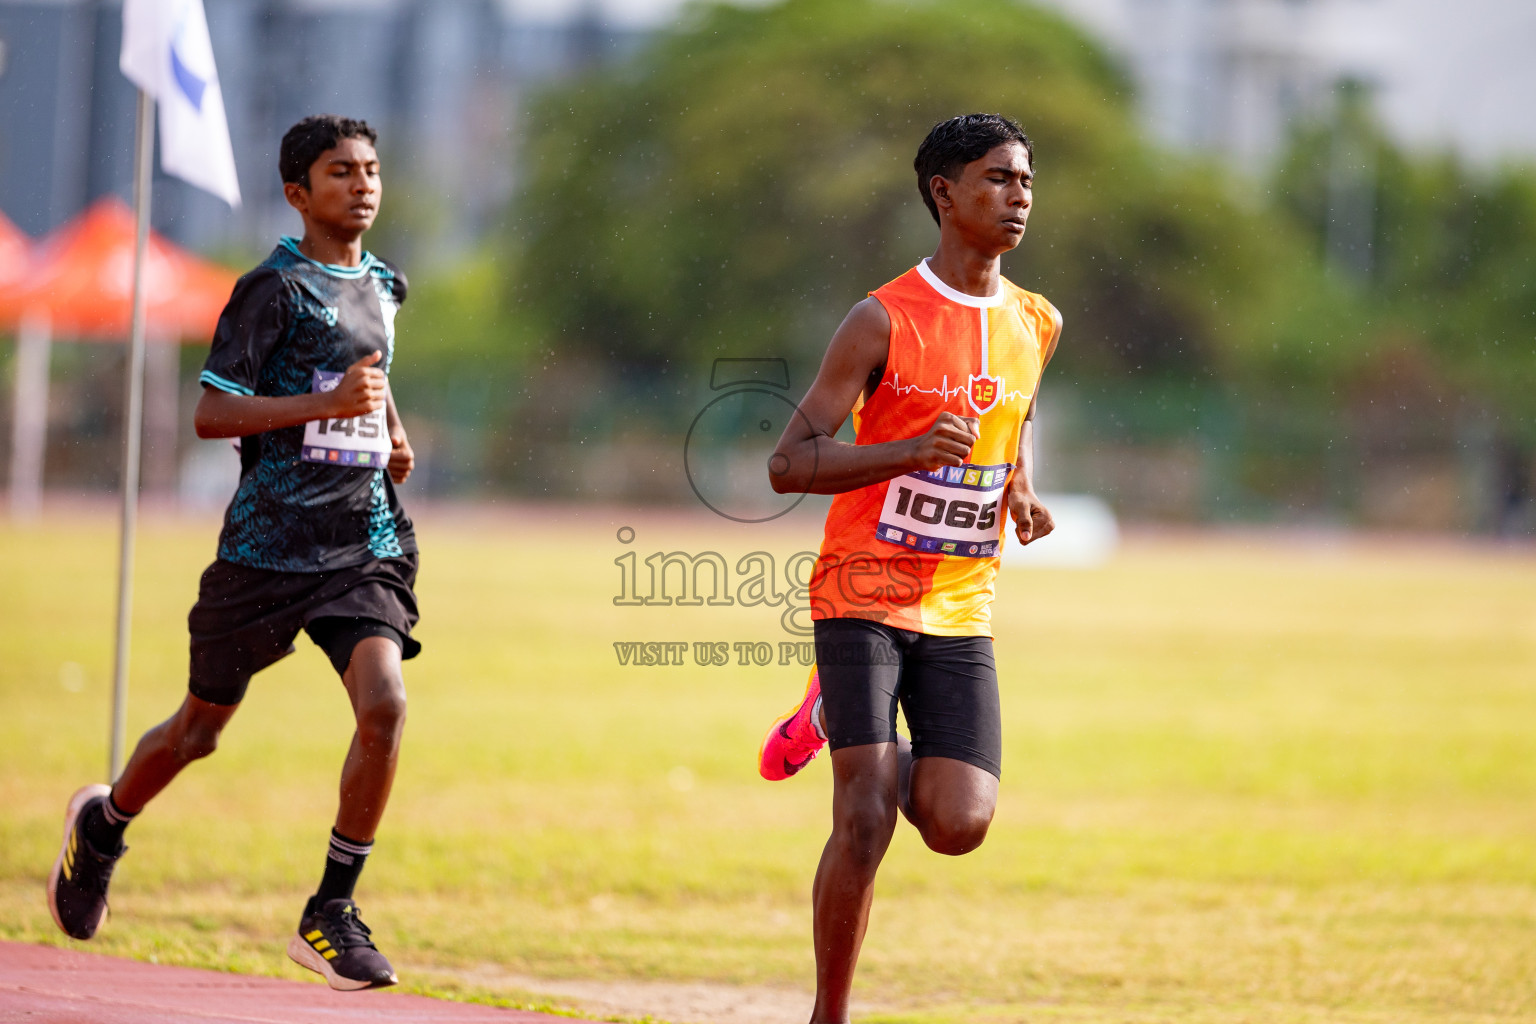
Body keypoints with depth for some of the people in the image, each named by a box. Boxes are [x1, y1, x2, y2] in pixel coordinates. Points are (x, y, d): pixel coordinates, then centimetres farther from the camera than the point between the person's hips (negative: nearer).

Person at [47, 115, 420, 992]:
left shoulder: (383, 286, 13)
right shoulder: (276, 288, -9)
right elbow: (211, 413, -15)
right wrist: (327, 403, -25)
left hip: (364, 544, 4)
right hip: (268, 545, -4)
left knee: (385, 704, -19)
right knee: (203, 726, 10)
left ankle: (331, 914, -9)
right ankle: (102, 828, 42)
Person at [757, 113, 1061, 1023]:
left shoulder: (1037, 325, 7)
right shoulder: (884, 322, -10)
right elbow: (788, 464, -12)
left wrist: (1022, 487, 8)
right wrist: (908, 453, -27)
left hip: (960, 610, 5)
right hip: (862, 594, -5)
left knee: (960, 826, -8)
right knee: (867, 823, -14)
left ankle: (840, 720, 22)